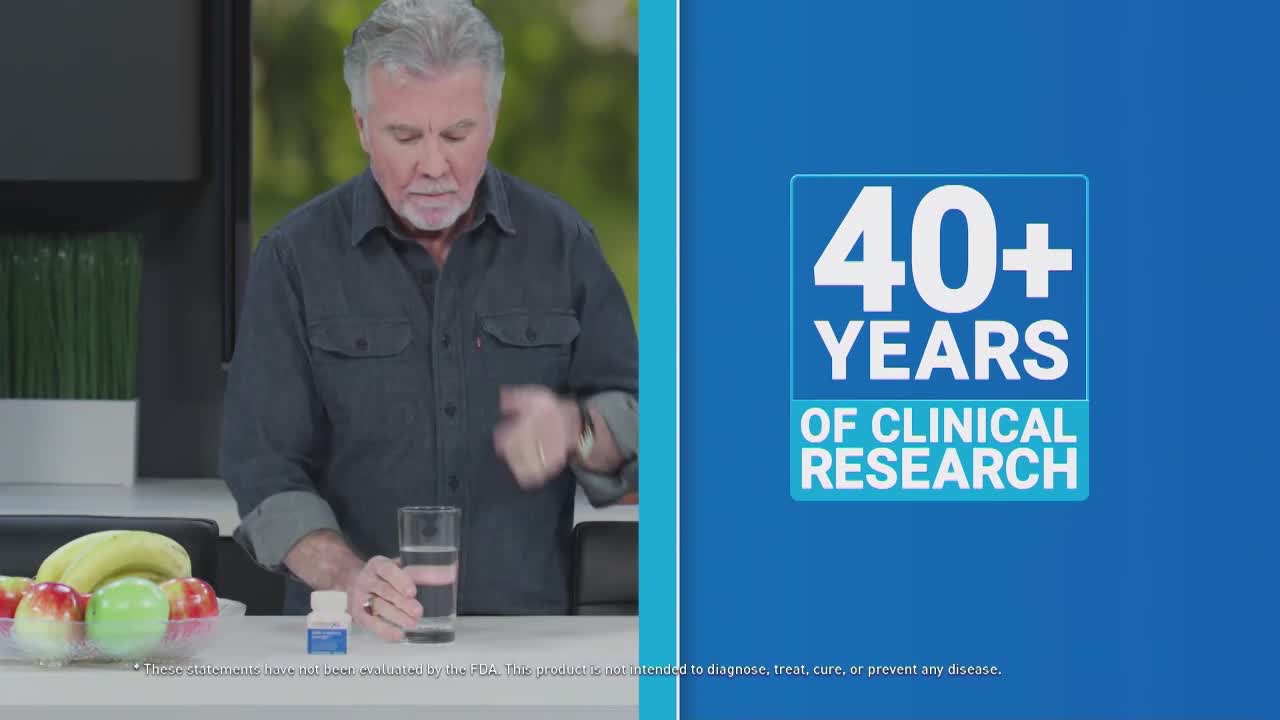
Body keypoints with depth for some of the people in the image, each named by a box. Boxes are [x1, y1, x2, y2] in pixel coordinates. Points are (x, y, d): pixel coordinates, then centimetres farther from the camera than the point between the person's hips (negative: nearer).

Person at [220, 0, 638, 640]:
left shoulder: (561, 242, 7)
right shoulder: (295, 257, 2)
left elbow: (636, 423, 10)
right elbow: (264, 465, -2)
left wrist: (575, 431, -13)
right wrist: (348, 578, -19)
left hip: (524, 630, 1)